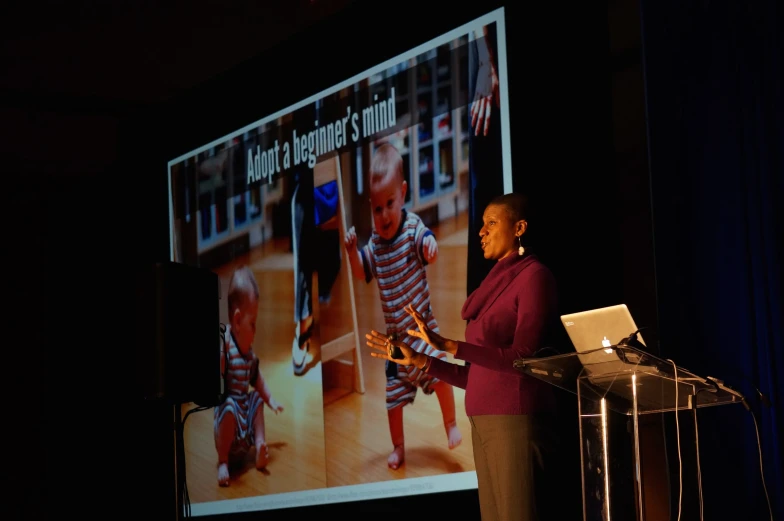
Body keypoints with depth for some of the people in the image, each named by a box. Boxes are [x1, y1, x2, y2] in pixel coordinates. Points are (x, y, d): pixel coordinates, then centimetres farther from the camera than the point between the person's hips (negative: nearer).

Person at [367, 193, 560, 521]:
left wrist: (448, 345, -23)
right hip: (483, 423, 8)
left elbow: (522, 357, -15)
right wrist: (418, 360, 12)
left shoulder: (534, 275, -4)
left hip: (516, 420, -8)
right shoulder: (493, 286, 19)